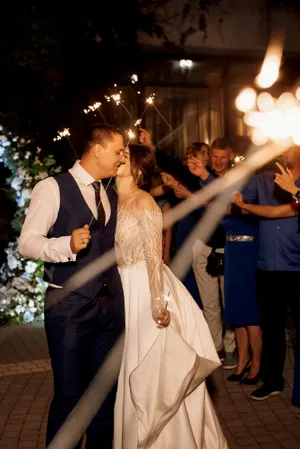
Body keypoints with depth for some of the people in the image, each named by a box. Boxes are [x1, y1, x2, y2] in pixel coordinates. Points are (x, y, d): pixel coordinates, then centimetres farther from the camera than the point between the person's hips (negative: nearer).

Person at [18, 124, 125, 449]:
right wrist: (68, 244, -28)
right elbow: (27, 243, -13)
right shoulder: (52, 188, -6)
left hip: (110, 305, 6)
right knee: (69, 393, 0)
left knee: (105, 389, 13)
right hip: (69, 306, -6)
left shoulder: (111, 195, 16)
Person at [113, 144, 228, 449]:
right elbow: (112, 252, 12)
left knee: (152, 367, 2)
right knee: (130, 365, 15)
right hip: (123, 289, 7)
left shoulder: (143, 202, -14)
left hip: (146, 288, -7)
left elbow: (154, 255, -18)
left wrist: (158, 304, -21)